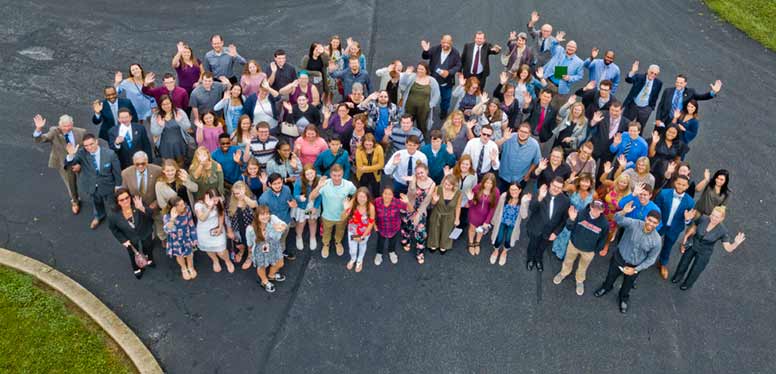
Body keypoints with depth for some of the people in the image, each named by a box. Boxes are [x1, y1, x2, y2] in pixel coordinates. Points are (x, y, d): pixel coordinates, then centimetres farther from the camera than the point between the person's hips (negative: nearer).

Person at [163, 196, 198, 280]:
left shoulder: (187, 209, -25)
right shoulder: (168, 216, -32)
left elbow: (191, 224, -10)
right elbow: (167, 230, -45)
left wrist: (193, 237, -2)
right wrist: (172, 219, -56)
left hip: (187, 236, 2)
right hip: (176, 239, -2)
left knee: (189, 252, 25)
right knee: (179, 255, 25)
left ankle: (190, 267, 58)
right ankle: (184, 269, 58)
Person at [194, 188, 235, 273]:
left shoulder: (218, 203, -19)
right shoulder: (198, 205, -27)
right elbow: (202, 218, -35)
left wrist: (220, 227, -10)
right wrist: (209, 207, -43)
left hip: (217, 229, 1)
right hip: (205, 232, 0)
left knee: (221, 252, 1)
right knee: (209, 250, 22)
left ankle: (228, 261, 35)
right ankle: (215, 261, 55)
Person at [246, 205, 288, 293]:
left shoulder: (272, 219, -32)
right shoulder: (251, 229, -34)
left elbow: (284, 225, -50)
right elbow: (249, 243, -13)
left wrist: (282, 227, -74)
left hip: (273, 248, 3)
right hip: (260, 251, -3)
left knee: (280, 264, 27)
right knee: (261, 267, 26)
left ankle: (271, 275, 64)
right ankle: (264, 281, 63)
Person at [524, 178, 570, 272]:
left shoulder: (565, 200, -16)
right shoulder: (541, 193, -24)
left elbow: (564, 219, -6)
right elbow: (531, 208, -34)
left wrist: (556, 232, -9)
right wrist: (540, 198, -50)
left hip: (549, 232, 2)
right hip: (536, 228, -2)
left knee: (541, 248, 28)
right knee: (532, 246, 25)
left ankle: (538, 260, 58)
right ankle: (531, 260, 55)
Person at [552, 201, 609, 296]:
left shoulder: (604, 223, -26)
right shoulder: (581, 214, -27)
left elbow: (602, 239, -8)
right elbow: (569, 228, -17)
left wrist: (596, 251, 0)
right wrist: (572, 220, -37)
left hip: (589, 251, 0)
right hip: (574, 244, 1)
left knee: (582, 267, 26)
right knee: (568, 262, 27)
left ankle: (580, 281, 56)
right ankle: (563, 273, 59)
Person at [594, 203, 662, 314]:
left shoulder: (656, 240, -24)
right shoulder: (634, 224, -27)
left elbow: (651, 259, -13)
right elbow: (618, 220, -37)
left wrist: (636, 269, -16)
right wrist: (624, 212, -59)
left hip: (635, 266, 0)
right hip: (619, 258, 0)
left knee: (627, 285, 27)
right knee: (611, 277, 28)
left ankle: (623, 299, 59)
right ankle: (606, 288, 62)